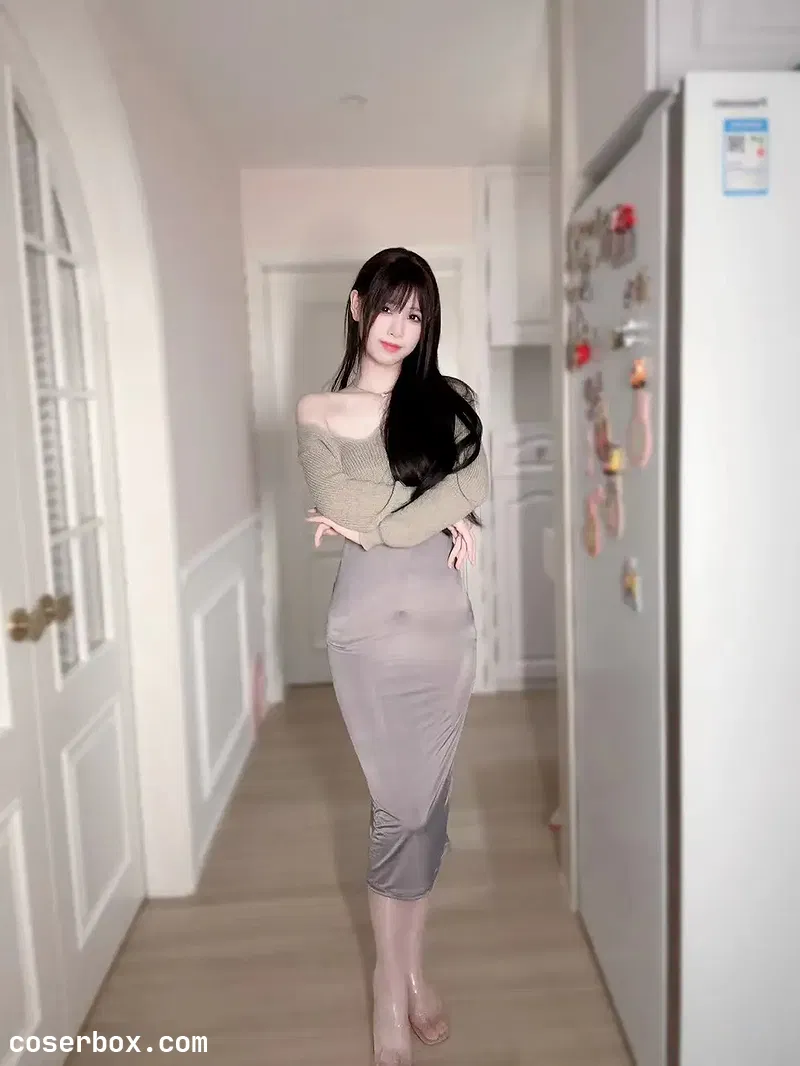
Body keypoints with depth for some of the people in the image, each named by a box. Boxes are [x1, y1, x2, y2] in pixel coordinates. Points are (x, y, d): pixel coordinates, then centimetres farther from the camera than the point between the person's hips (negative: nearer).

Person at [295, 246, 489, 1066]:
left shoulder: (451, 401, 6)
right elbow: (346, 515, -9)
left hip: (443, 618, 2)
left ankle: (402, 972, 32)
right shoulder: (318, 414, 1)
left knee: (424, 802, 10)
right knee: (401, 806, 3)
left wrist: (377, 522, -11)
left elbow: (474, 487, -9)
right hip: (368, 623, -2)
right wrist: (442, 515, -7)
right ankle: (396, 981, 27)